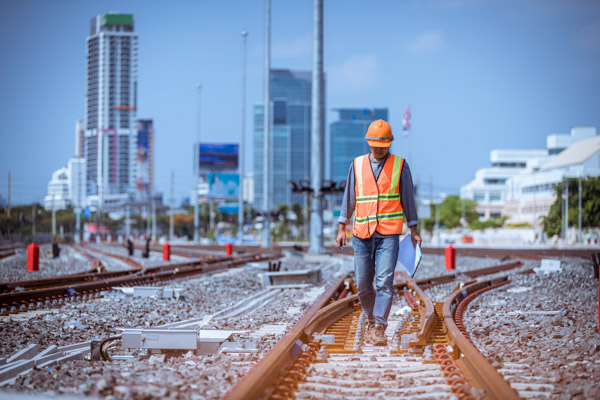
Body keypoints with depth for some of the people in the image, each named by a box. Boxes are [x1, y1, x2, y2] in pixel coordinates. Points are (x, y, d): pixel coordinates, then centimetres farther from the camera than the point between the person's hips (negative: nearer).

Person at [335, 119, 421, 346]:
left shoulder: (400, 165, 4)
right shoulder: (357, 165, 9)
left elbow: (408, 199, 7)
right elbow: (349, 198, 12)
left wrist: (413, 231, 5)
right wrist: (342, 228, 7)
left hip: (388, 234, -2)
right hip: (362, 235, 3)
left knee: (384, 282, -13)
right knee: (363, 285, 6)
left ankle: (379, 329, -14)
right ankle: (372, 321, 27)